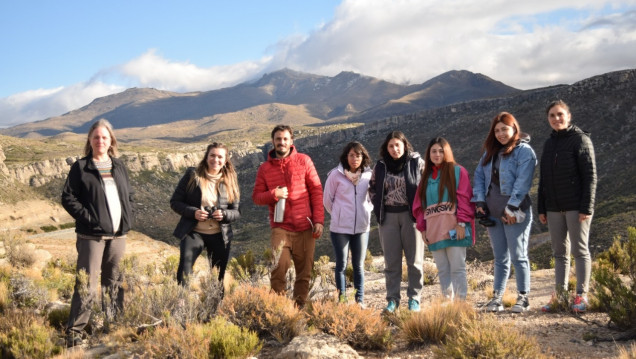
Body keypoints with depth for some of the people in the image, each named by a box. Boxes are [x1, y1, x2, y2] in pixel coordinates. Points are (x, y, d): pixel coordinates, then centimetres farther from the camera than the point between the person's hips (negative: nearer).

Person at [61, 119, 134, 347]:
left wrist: (127, 219, 5)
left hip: (118, 234, 5)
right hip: (92, 235, -5)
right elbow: (68, 198, -7)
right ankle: (74, 332, -2)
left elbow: (129, 195, 20)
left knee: (114, 283, 13)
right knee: (87, 285, -8)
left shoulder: (119, 166, 12)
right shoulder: (80, 167, -2)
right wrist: (88, 218, -15)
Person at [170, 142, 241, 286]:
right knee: (184, 269, -19)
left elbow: (236, 211, 6)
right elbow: (175, 201, 0)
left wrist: (224, 214, -16)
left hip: (220, 235, 2)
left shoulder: (230, 181, 3)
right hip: (193, 232, -2)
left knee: (218, 277, 11)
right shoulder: (192, 175, -1)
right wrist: (193, 212, -17)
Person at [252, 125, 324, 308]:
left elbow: (316, 190, 3)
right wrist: (273, 194, -12)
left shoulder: (304, 161, 4)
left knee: (304, 272, 5)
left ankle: (299, 308, 17)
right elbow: (256, 196, 9)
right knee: (278, 269, -12)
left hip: (305, 227, 0)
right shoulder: (265, 168, 8)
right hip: (280, 227, 0)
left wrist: (319, 220, -3)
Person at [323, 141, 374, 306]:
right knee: (341, 265, 5)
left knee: (359, 266, 9)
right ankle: (342, 300, 13)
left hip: (362, 226, 2)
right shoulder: (336, 174, -7)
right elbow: (327, 199, 3)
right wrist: (338, 214, 7)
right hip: (340, 227, -2)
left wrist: (366, 211, 4)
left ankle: (360, 300, 16)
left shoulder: (368, 175, 0)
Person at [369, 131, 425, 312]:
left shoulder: (417, 162, -3)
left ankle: (414, 298, 13)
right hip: (388, 216, 3)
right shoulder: (380, 166, 6)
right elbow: (373, 188, 18)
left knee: (414, 259, 3)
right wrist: (379, 208, 9)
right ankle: (392, 299, 13)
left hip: (411, 214, -2)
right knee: (391, 261, 6)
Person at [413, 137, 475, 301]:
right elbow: (419, 203, 17)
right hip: (434, 231, 5)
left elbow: (464, 198, -5)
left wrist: (461, 223, -14)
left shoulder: (458, 171, 3)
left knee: (457, 268, -7)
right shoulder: (426, 177, 19)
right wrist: (422, 228, 8)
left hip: (454, 228, -5)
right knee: (442, 270, 7)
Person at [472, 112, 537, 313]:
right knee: (500, 257, 11)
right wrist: (479, 201, 0)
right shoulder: (491, 152, 16)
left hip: (515, 212, -6)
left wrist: (512, 208, -19)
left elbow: (522, 182, -15)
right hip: (493, 212, 6)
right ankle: (497, 297, 15)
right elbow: (479, 176, 13)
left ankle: (523, 298, 7)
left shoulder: (524, 151, -6)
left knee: (518, 256, -1)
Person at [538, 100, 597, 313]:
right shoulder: (549, 144, 13)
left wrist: (587, 208, -16)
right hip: (554, 208, 6)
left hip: (576, 207, -6)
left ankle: (581, 295, 6)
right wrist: (541, 209, 12)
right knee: (559, 252, 9)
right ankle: (560, 295, 14)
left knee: (580, 250, 0)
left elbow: (590, 175, -10)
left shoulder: (580, 139, -6)